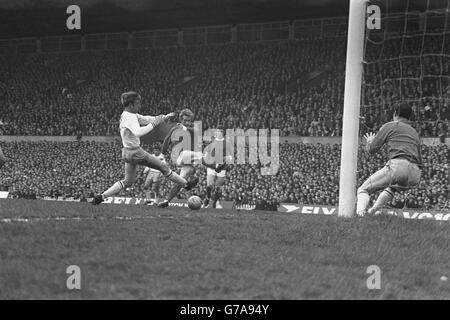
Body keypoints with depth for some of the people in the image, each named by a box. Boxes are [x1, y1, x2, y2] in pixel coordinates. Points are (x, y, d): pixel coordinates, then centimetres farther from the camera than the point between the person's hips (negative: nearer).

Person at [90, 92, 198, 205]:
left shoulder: (132, 115, 9)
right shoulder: (129, 117, -22)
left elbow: (146, 119, 18)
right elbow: (138, 132, -38)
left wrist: (165, 117, 10)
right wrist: (153, 124, -31)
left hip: (127, 152, 10)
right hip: (135, 152, -10)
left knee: (128, 181, 17)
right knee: (163, 166, 4)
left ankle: (101, 196, 13)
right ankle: (185, 184, 17)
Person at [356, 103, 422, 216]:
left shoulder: (390, 126, 13)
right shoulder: (415, 133, 30)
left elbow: (371, 150, 14)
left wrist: (369, 142, 36)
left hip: (398, 166, -6)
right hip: (415, 176, 6)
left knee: (363, 190, 2)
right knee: (391, 188, 38)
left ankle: (360, 213, -25)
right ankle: (371, 212, 27)